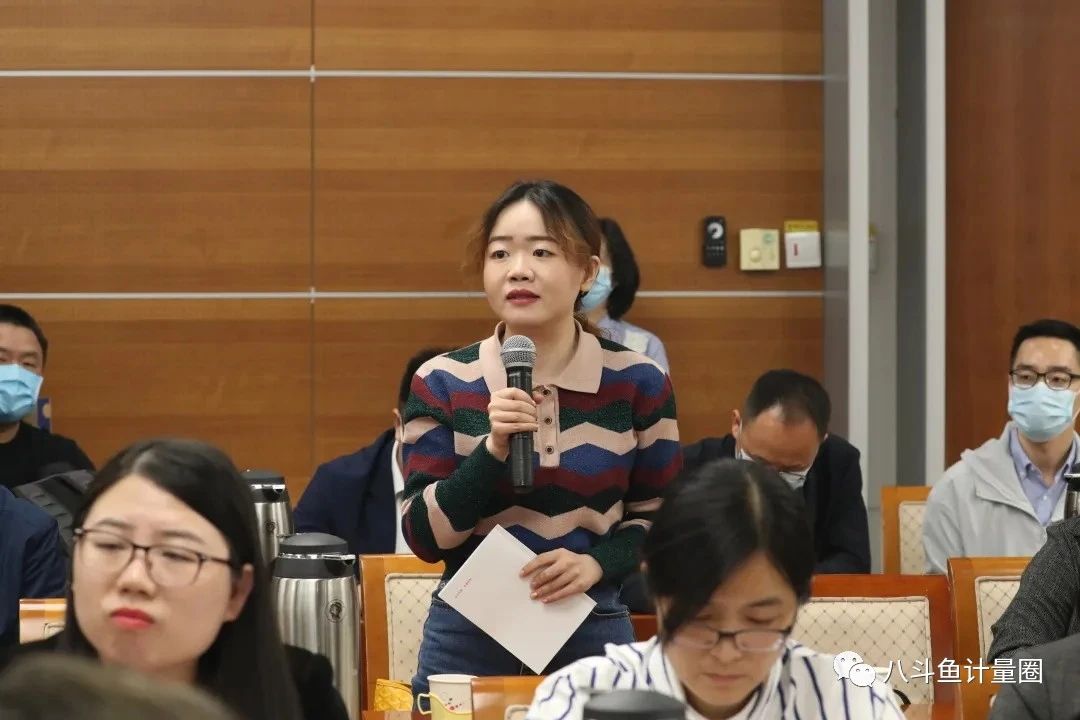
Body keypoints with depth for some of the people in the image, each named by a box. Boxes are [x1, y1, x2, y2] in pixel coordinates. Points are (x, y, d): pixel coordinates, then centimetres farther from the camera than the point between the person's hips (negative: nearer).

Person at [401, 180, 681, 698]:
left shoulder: (638, 382, -2)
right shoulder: (442, 383, -3)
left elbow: (660, 519, 6)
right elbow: (424, 535, -7)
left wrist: (598, 562, -13)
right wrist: (494, 449, -20)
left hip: (593, 636, 0)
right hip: (468, 640, 0)